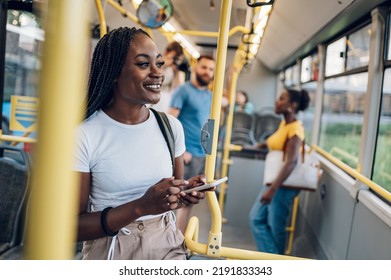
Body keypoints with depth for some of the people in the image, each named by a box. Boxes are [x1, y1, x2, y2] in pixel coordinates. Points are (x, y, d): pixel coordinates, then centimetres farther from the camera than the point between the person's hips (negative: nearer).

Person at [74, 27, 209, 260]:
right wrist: (141, 206, -27)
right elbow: (73, 226, -16)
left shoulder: (171, 126, -4)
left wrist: (186, 192, -13)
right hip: (111, 253, -3)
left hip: (167, 246, 4)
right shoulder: (84, 135, -18)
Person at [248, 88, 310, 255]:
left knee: (275, 226, 3)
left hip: (285, 184, -9)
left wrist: (272, 189, -33)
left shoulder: (295, 128, -19)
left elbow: (291, 162, -28)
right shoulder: (283, 123, 7)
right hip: (274, 181, 9)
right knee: (256, 218, 12)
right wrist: (265, 144, 19)